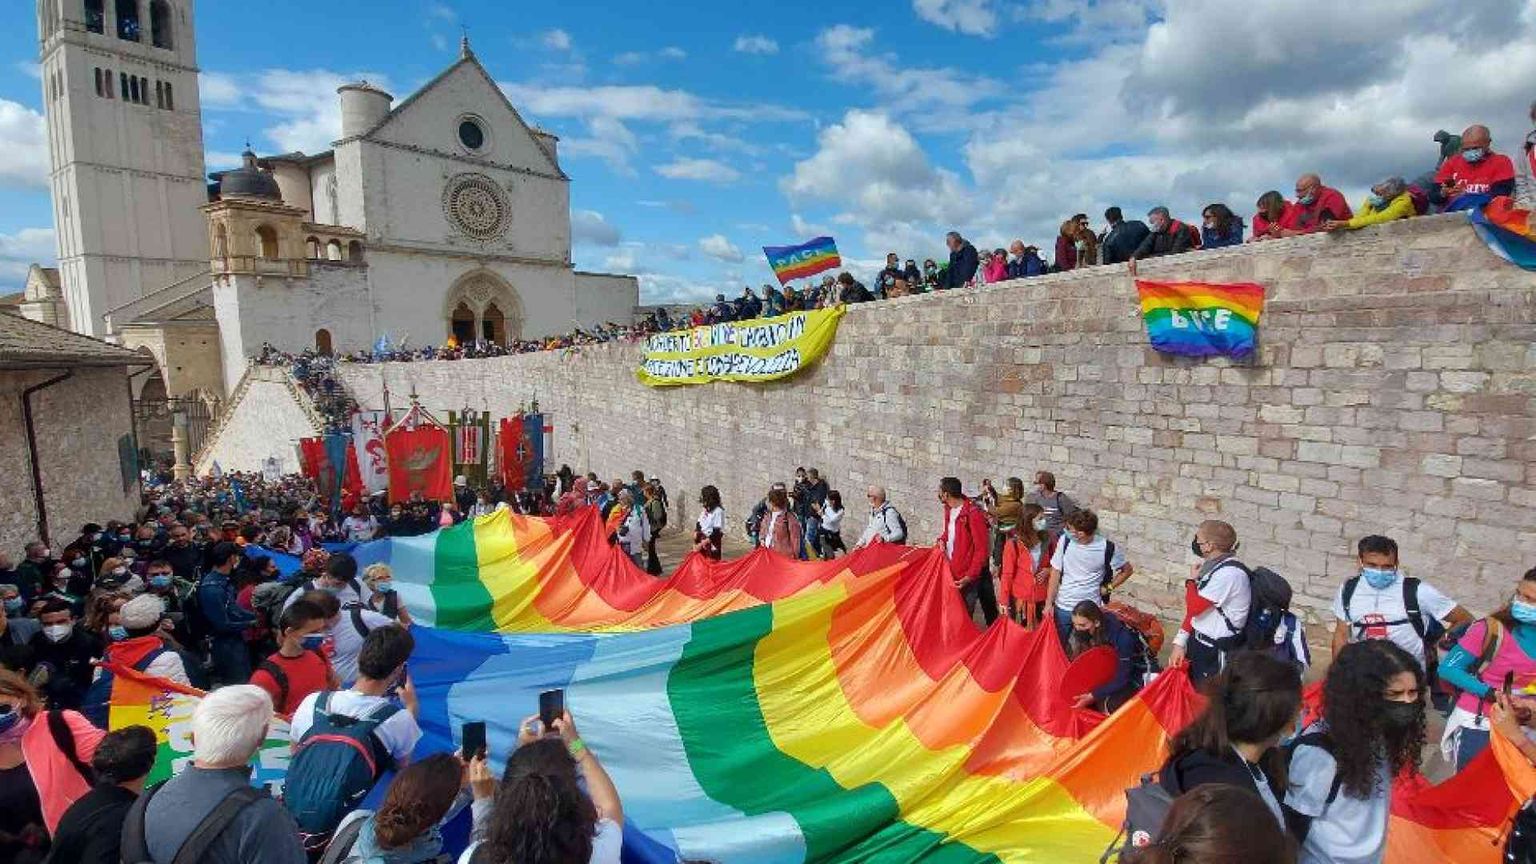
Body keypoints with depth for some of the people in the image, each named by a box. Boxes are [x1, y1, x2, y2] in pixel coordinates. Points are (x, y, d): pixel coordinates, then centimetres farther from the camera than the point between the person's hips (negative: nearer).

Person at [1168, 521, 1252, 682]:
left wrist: (1192, 580, -7)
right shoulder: (1211, 566, 5)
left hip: (1217, 652, -8)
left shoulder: (1229, 573, -23)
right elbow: (1196, 608, 8)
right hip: (1198, 644, 8)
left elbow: (1194, 607, -25)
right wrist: (1179, 643, 5)